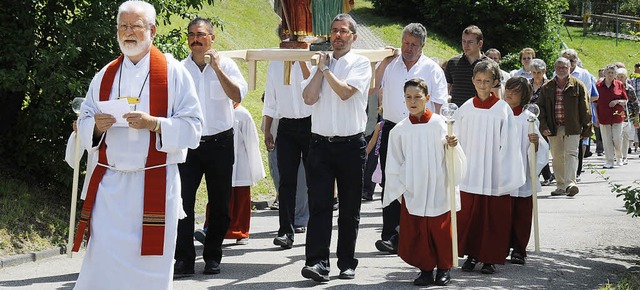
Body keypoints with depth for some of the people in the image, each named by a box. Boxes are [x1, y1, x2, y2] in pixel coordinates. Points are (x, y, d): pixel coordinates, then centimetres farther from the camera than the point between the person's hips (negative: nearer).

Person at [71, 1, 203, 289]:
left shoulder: (173, 72, 0)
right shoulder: (105, 75, 11)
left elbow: (192, 125, -5)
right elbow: (84, 122, 13)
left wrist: (153, 123, -20)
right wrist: (96, 125, -10)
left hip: (155, 183, -3)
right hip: (110, 183, 3)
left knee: (151, 261, 1)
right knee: (103, 258, -3)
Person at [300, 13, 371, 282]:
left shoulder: (360, 63, 1)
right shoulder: (320, 64, 12)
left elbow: (345, 92, -15)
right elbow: (309, 97, -1)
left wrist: (326, 70, -4)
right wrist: (321, 67, -1)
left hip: (351, 145, -2)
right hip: (321, 144, 2)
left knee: (349, 208, 7)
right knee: (319, 205, -7)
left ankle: (347, 263, 16)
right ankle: (317, 262, -12)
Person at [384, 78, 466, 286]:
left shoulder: (439, 124, -3)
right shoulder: (399, 130, 3)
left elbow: (453, 157, -3)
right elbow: (393, 165, 8)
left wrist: (452, 146, -24)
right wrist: (400, 189, 4)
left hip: (438, 190, -2)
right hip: (412, 192, 2)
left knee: (440, 230, 5)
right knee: (416, 232, 3)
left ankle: (444, 268, 21)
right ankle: (426, 269, 17)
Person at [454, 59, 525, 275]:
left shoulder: (503, 109, -2)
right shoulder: (465, 109, 5)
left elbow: (508, 144, -3)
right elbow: (457, 140, 10)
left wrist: (507, 175, -7)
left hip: (494, 175, -2)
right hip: (470, 174, 2)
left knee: (494, 217, 2)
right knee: (470, 215, 5)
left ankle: (490, 257, 11)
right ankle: (471, 255, 18)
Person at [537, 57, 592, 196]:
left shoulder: (578, 86, 1)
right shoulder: (547, 87, 9)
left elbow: (585, 109, 1)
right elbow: (540, 107, 9)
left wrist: (586, 129, -1)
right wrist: (543, 126, -3)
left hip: (572, 128, -3)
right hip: (553, 128, 3)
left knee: (571, 154, -12)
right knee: (557, 157, 7)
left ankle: (570, 183, -19)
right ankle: (561, 186, 15)